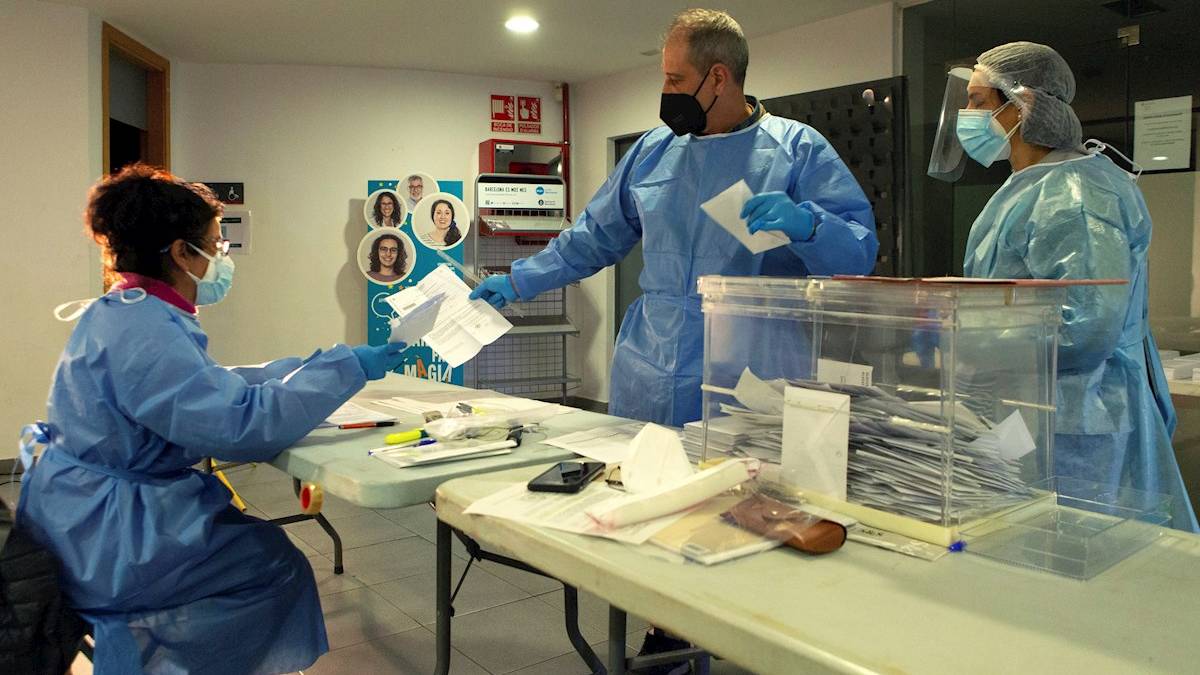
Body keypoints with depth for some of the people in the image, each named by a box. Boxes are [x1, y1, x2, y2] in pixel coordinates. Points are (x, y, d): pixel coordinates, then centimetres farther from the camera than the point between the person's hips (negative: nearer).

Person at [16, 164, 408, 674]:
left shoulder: (128, 314, 8)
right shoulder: (143, 331, -25)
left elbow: (216, 387, 12)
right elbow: (239, 422, -33)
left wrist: (309, 366, 8)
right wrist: (343, 368, -25)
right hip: (100, 541, -10)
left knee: (261, 543, 14)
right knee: (275, 563, 0)